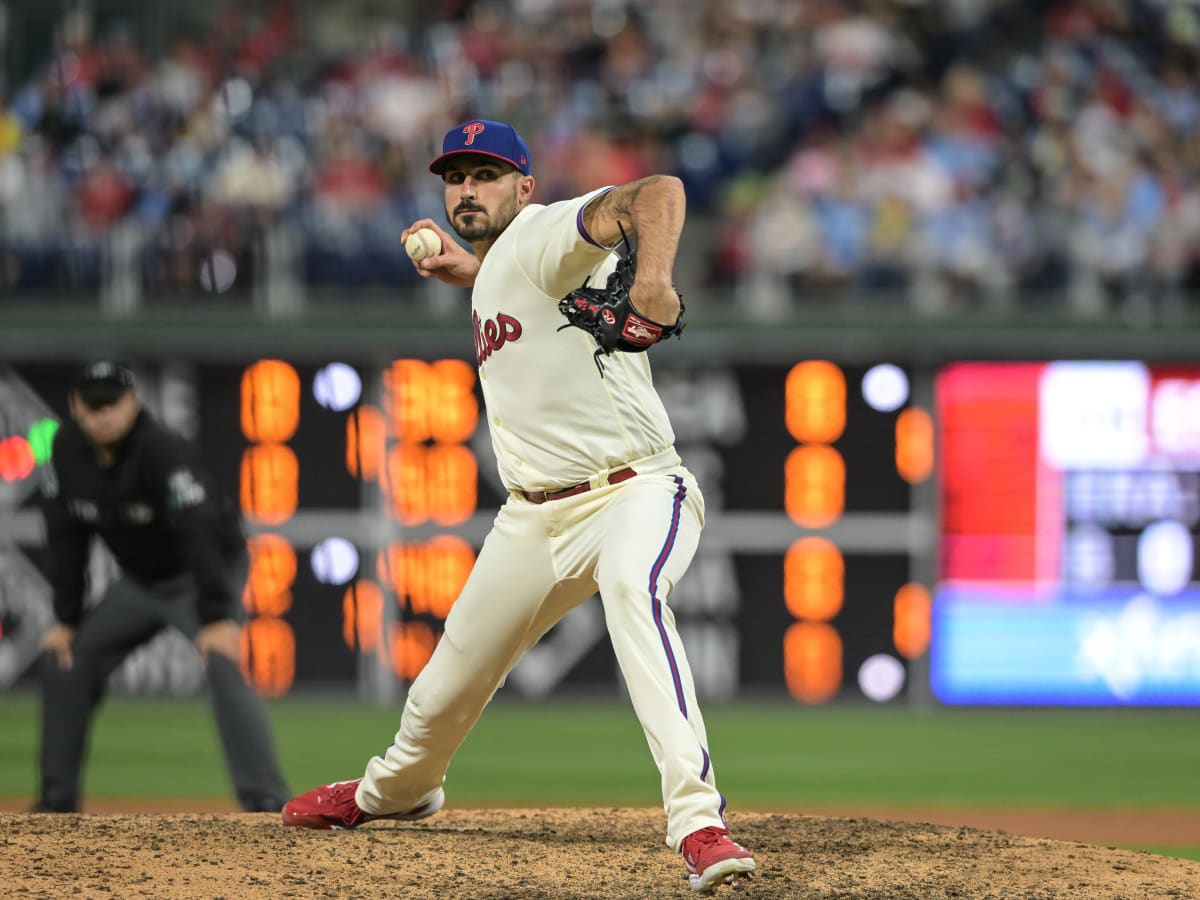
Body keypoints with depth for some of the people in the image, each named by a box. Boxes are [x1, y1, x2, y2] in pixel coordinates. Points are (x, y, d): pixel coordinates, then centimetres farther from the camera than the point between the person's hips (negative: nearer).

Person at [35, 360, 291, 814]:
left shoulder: (164, 451, -30)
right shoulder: (67, 449, -10)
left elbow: (200, 534, -36)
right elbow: (66, 538, -3)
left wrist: (217, 618, -43)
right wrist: (66, 619, -5)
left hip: (206, 574, -7)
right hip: (140, 581, 7)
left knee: (223, 665, -28)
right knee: (65, 660, 6)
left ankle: (267, 800, -31)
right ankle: (57, 799, 17)